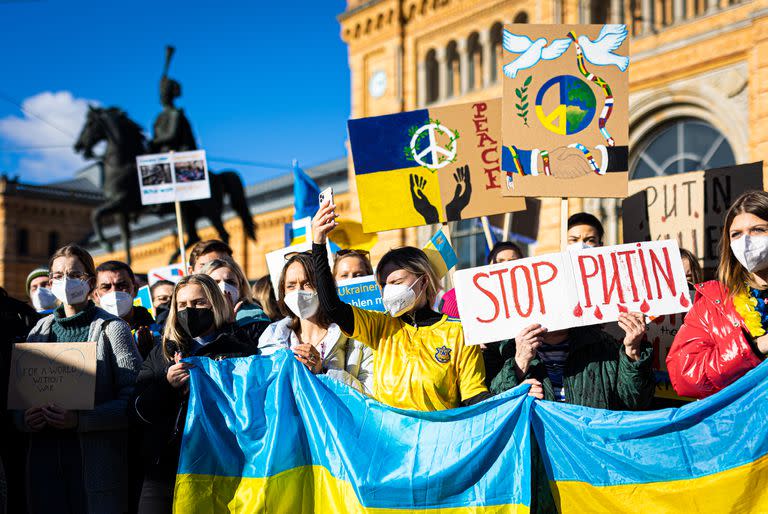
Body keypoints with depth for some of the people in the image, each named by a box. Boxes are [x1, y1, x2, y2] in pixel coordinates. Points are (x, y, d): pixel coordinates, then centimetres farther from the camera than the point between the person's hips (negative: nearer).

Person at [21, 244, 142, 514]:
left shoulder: (112, 328, -1)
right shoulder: (40, 330, 14)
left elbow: (133, 399, -9)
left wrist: (79, 419, -20)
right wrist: (25, 418, -7)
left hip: (98, 459, -4)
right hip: (45, 454, 4)